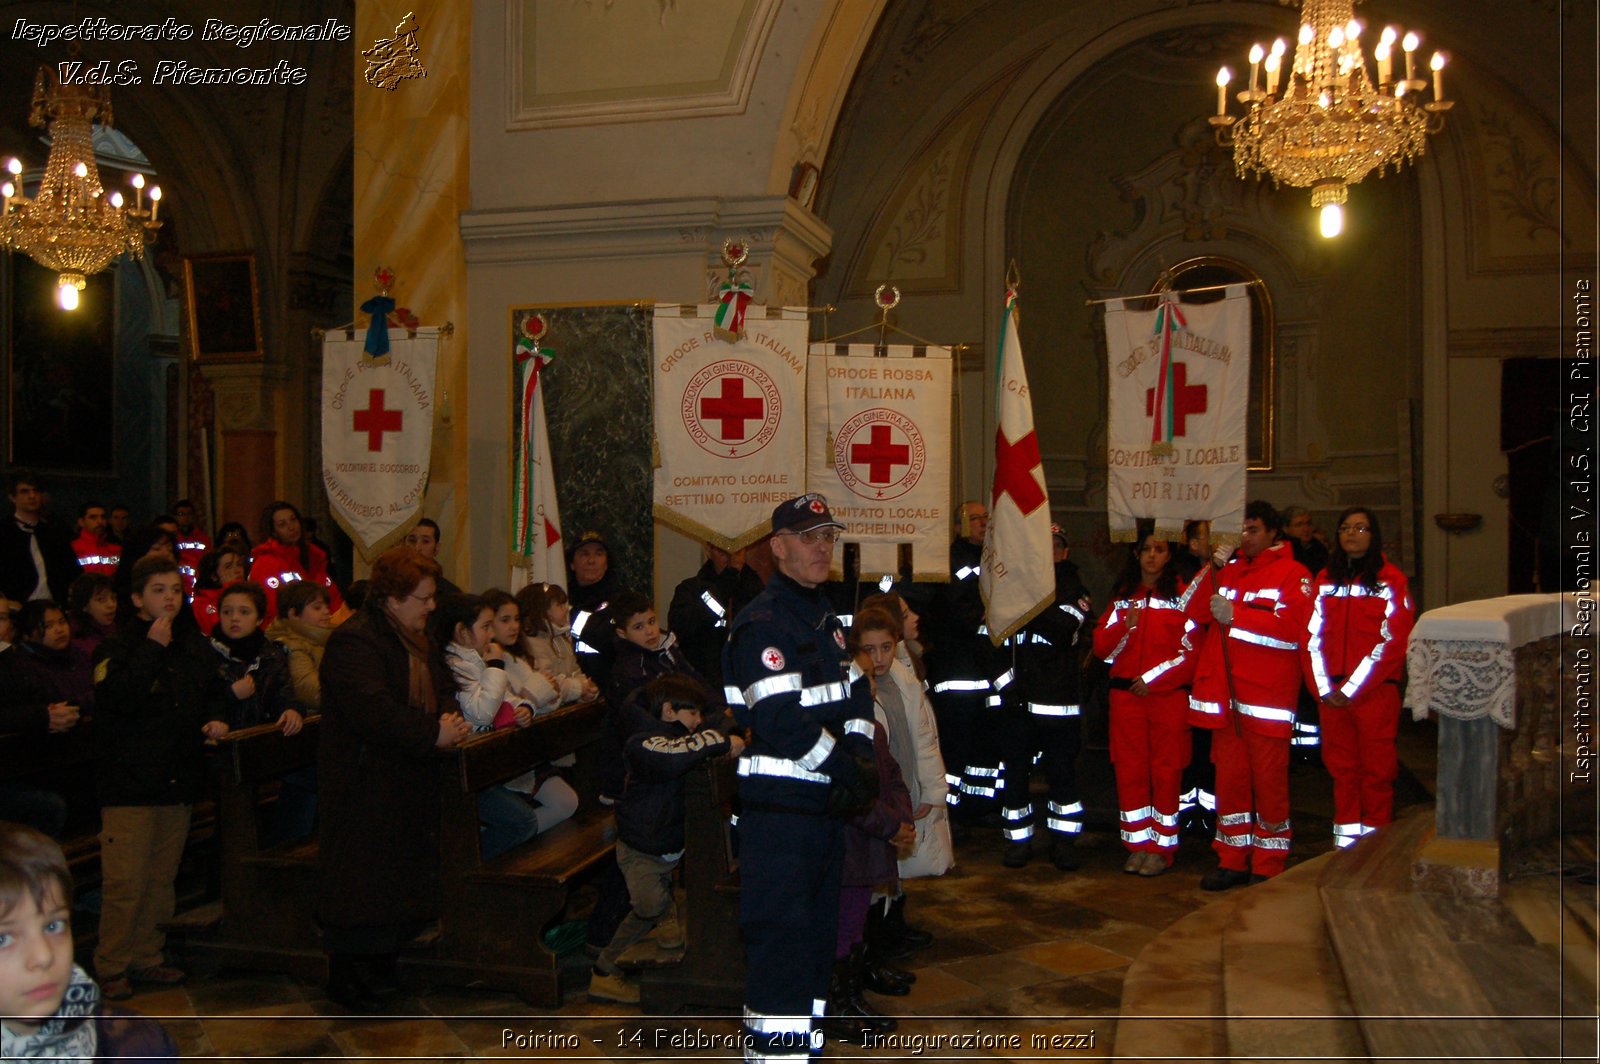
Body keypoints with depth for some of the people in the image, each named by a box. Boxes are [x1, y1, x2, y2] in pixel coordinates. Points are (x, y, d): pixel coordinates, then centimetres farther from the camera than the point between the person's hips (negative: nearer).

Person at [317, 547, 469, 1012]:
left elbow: (441, 688, 15)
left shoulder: (420, 640, 14)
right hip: (365, 785, -9)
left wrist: (448, 716, -8)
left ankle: (382, 961, 31)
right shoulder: (354, 642, -18)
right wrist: (433, 733, -28)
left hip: (409, 780, 9)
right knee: (363, 880, -1)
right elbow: (372, 710, -29)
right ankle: (345, 976, 13)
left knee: (407, 879, 16)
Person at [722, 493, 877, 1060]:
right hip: (779, 806, -10)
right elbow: (782, 720, -24)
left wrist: (859, 753, 0)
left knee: (818, 927, 18)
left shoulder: (825, 618, 15)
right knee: (781, 934, -4)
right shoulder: (761, 624, -16)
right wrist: (846, 770, -17)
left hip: (825, 802, 10)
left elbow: (855, 691, 18)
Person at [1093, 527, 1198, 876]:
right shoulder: (1123, 595, 13)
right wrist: (1125, 626, -10)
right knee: (1130, 770, 5)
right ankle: (1138, 844, 16)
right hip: (1126, 694, 4)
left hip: (1168, 695, -4)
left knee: (1165, 771, 0)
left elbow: (1191, 651, -6)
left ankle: (1161, 847, 9)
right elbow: (1102, 648, 9)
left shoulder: (1183, 594, 0)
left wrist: (1152, 678, -11)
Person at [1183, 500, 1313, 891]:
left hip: (1267, 698, -6)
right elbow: (1195, 611, 6)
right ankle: (1232, 861, 19)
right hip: (1224, 695, 6)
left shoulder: (1292, 573, 0)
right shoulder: (1230, 569, 18)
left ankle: (1269, 868, 7)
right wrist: (1213, 570, -5)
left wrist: (1234, 616, -15)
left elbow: (1292, 628, -16)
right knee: (1229, 777, 10)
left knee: (1268, 780, -2)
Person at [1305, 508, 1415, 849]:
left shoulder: (1390, 579, -1)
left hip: (1374, 690, -4)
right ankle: (1345, 834, 17)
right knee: (1339, 762, 8)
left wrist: (1352, 688, -12)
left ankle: (1375, 836, 9)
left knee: (1376, 765, 0)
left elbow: (1393, 641, -8)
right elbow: (1312, 635, 8)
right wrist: (1322, 687, -4)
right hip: (1331, 692, 4)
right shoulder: (1326, 579, 12)